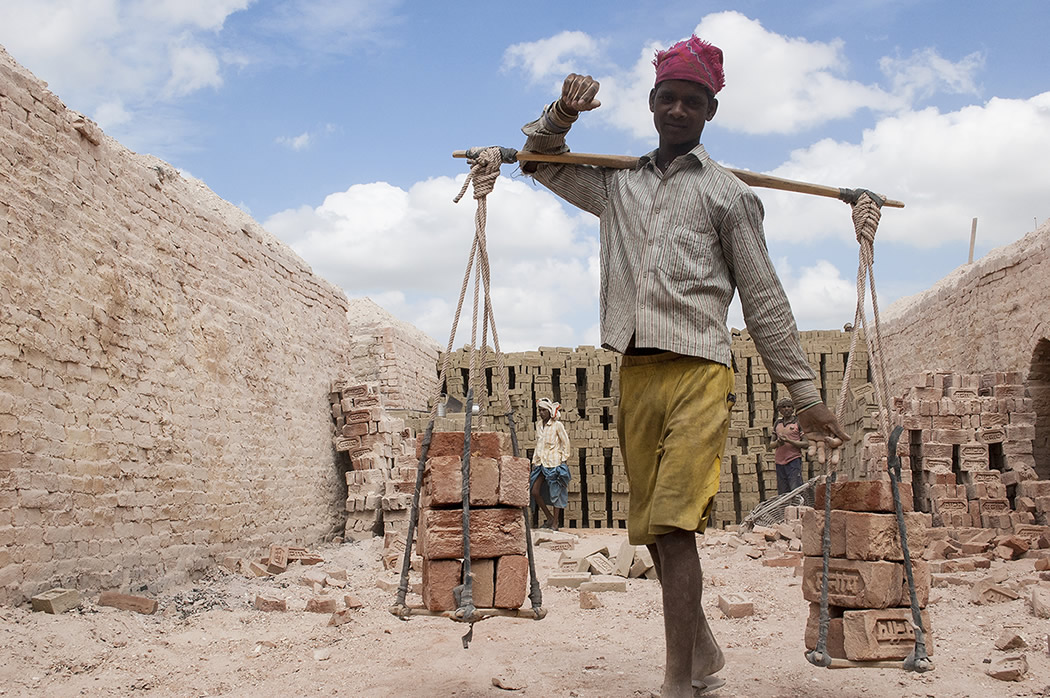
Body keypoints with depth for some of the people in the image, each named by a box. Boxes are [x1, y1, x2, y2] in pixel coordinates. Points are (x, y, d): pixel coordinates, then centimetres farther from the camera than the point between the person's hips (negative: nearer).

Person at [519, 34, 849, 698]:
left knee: (674, 525, -16)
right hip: (635, 374, 5)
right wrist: (564, 112, 8)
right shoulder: (617, 183, 20)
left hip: (698, 370, -4)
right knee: (654, 530, 9)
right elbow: (539, 158, 30)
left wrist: (805, 393, 4)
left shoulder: (727, 192, 10)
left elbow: (764, 298, 8)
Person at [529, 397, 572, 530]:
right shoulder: (538, 425, 12)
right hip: (541, 463, 6)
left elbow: (565, 442, -2)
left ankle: (555, 523, 9)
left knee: (555, 493, 0)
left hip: (554, 463, -6)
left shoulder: (557, 425, -6)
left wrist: (564, 461, -5)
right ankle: (549, 518, 14)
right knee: (535, 491, -2)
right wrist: (534, 461, 14)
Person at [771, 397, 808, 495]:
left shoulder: (798, 422, 1)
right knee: (782, 493, 5)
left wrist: (789, 441, -15)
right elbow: (772, 444, 18)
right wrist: (778, 442, -5)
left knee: (796, 491, -11)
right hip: (779, 462, 5)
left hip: (794, 460, -5)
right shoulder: (777, 423, 14)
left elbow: (806, 444, -4)